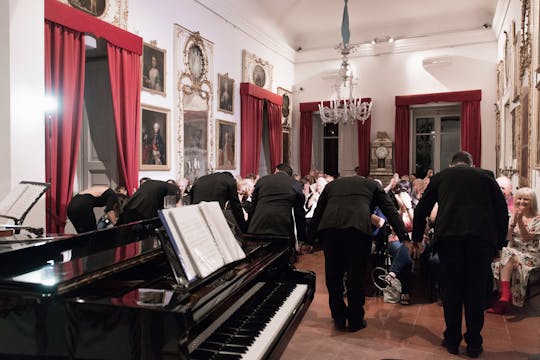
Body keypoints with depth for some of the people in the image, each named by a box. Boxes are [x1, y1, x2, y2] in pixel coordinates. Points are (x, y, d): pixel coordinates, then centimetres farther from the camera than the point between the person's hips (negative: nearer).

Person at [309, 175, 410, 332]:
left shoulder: (331, 184, 32)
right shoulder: (372, 185, 28)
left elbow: (317, 213, 28)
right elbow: (391, 211, 18)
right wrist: (405, 238, 14)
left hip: (330, 227, 2)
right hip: (358, 227, -2)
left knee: (333, 276, 14)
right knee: (356, 276, 8)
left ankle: (338, 318, 26)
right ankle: (355, 321, 20)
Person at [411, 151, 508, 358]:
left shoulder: (440, 177, 19)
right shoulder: (485, 176, 19)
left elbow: (421, 209, 18)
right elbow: (502, 209, 12)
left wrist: (416, 239, 26)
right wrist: (499, 243, 16)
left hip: (448, 236, 0)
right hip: (482, 237, 0)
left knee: (452, 289, 10)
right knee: (476, 290, 9)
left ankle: (452, 341, 19)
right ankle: (474, 344, 17)